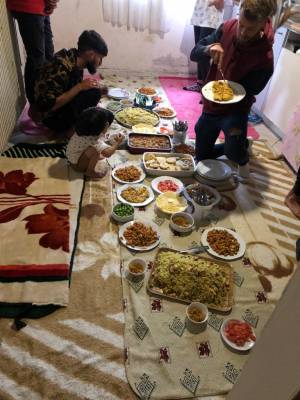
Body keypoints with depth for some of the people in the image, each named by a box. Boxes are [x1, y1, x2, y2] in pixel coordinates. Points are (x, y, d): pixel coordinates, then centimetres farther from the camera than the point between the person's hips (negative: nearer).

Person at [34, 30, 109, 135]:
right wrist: (80, 87, -28)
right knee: (93, 93, -24)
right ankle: (71, 129, -10)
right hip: (52, 117, -9)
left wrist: (98, 90, -4)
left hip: (63, 106, 9)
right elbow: (49, 105, -29)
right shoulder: (62, 66, -27)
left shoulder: (76, 62, -2)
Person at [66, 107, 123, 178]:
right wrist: (117, 143, -29)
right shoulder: (93, 140, -37)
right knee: (94, 150, -31)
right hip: (76, 164, -8)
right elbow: (108, 153, -46)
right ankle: (89, 171, -12)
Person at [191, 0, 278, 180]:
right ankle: (238, 145, 42)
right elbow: (194, 54, -6)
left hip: (235, 109, -5)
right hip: (211, 105, 5)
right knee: (202, 157, 18)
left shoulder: (264, 59, -24)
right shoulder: (228, 28, -12)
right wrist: (209, 49, -28)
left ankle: (242, 158, 2)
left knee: (234, 151, -36)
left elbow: (247, 93, -13)